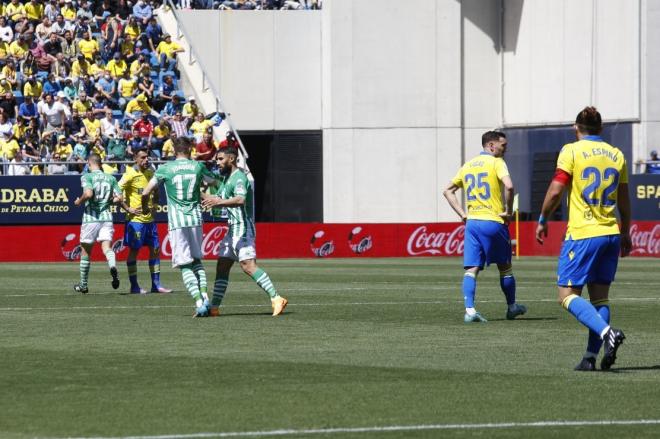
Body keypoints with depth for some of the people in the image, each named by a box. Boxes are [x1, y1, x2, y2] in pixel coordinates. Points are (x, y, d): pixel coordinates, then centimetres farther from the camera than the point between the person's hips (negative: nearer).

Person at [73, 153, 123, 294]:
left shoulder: (87, 177, -5)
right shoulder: (111, 178, 9)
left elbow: (88, 193, -21)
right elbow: (119, 198, 5)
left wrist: (79, 201, -3)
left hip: (91, 217, -3)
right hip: (107, 217, 3)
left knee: (85, 251, 11)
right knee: (107, 247, -6)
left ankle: (83, 285, 21)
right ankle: (113, 267, -40)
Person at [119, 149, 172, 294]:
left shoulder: (150, 173, 9)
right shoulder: (131, 174, -10)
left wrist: (154, 204, 11)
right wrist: (128, 208, -16)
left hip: (149, 218, 7)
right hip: (135, 219, -7)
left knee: (155, 250, 6)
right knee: (134, 251, -2)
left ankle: (156, 284, 12)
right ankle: (134, 286, 4)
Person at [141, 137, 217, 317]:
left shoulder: (165, 169, -1)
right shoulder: (198, 166, 4)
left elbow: (145, 193, 1)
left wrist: (145, 208, 21)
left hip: (176, 221, -2)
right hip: (195, 219, 2)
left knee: (185, 265, -1)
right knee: (197, 260, 19)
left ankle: (199, 303, -14)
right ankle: (204, 296, 2)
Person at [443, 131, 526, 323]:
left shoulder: (468, 166, 14)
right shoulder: (496, 163, -6)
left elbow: (448, 191, 18)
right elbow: (509, 186, -23)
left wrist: (462, 214, 13)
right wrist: (508, 211, -9)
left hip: (472, 222, 5)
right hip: (493, 222, -4)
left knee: (471, 269, -1)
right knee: (505, 267, 13)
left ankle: (469, 310, -15)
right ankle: (511, 307, 26)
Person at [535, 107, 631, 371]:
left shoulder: (571, 151, -4)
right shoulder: (616, 155, 11)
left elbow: (556, 190, -10)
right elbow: (624, 201, 15)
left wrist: (543, 220, 4)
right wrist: (626, 234, 25)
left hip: (582, 234, -5)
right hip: (611, 233, 5)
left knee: (568, 295, -3)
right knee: (600, 297, 10)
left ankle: (607, 332, -25)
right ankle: (591, 356, 3)